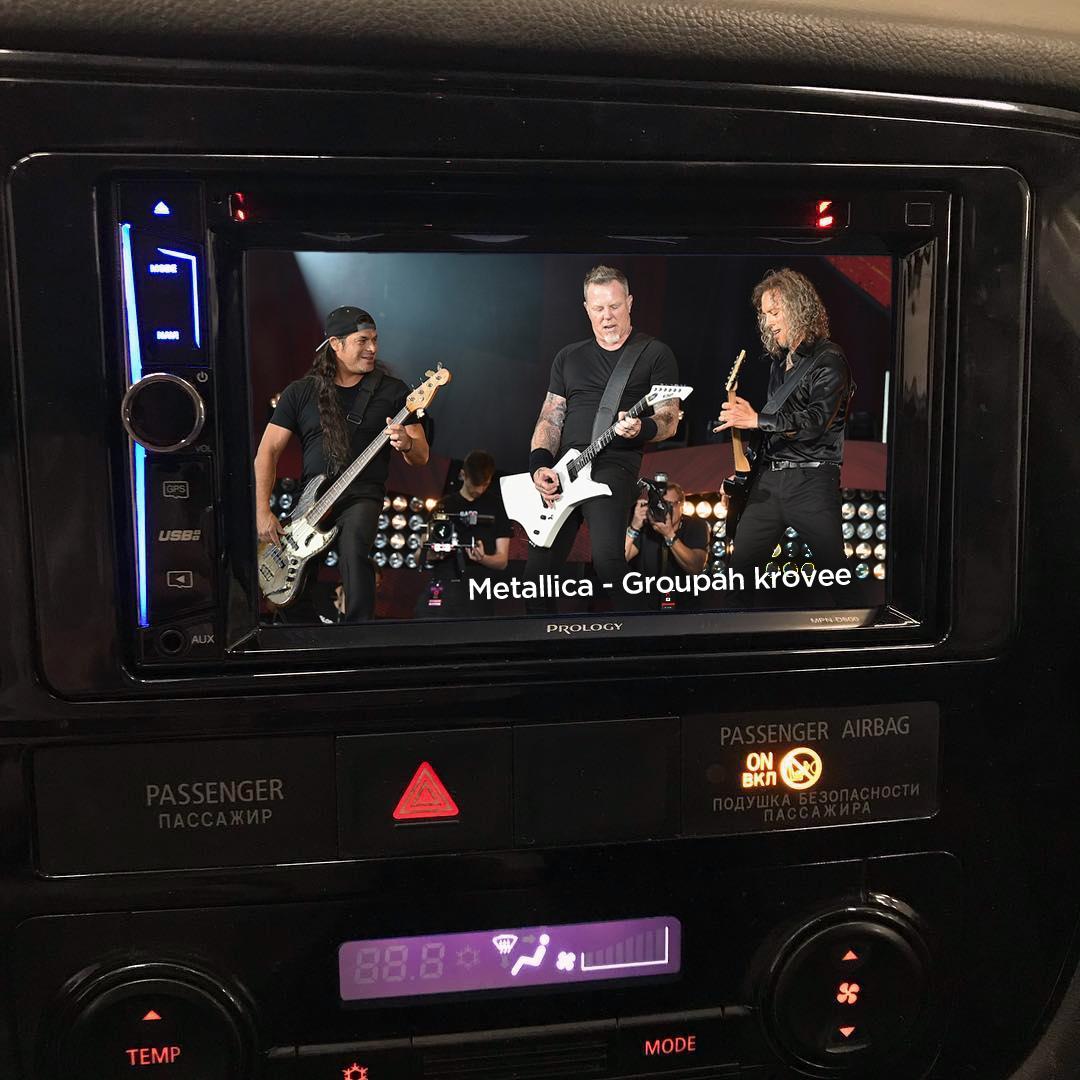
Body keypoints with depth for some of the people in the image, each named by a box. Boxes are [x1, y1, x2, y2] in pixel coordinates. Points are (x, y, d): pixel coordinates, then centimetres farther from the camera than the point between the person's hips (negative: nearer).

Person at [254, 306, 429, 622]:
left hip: (362, 496, -2)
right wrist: (262, 512, -6)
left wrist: (406, 444, -19)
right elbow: (268, 451, 6)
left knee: (353, 548, -34)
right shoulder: (300, 392, 8)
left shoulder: (393, 391, 6)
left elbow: (422, 456, 7)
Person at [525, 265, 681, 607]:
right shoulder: (569, 357, 20)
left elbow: (669, 421, 1)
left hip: (614, 463, -5)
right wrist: (540, 465, -2)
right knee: (538, 568, 1)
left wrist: (639, 429, -22)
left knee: (606, 556, -28)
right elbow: (550, 419, 16)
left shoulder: (655, 354, 6)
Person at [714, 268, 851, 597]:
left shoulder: (828, 359, -6)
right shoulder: (779, 362, 18)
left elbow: (816, 421, -19)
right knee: (739, 568, 3)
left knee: (834, 570, -1)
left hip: (811, 481, -7)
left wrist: (756, 419, -18)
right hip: (768, 479, 7)